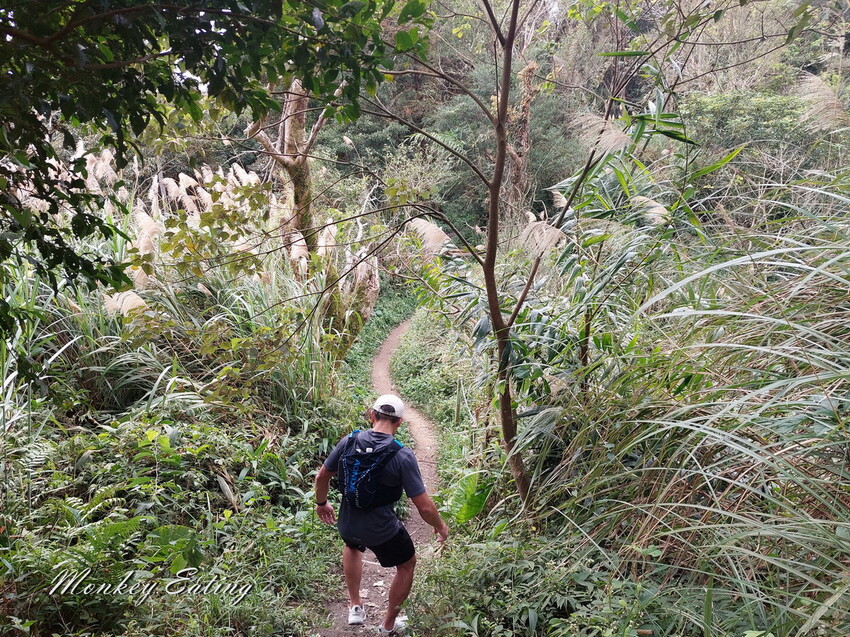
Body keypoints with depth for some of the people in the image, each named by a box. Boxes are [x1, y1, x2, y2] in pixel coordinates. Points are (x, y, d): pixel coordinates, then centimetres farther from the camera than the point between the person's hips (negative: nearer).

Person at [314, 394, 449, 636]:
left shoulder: (349, 442, -12)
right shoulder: (402, 456, -23)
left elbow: (322, 476, 2)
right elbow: (424, 507, -19)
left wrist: (321, 503, 22)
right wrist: (440, 526, 1)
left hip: (347, 524, 4)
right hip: (383, 532, -4)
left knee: (352, 546, 40)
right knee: (407, 564, 27)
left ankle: (356, 607, 42)